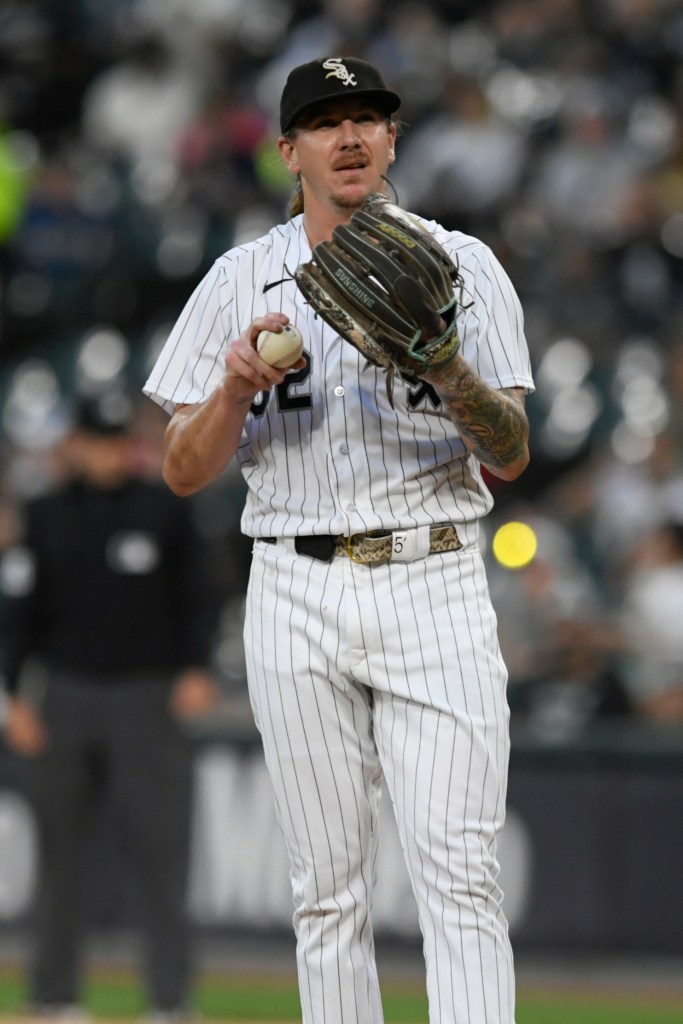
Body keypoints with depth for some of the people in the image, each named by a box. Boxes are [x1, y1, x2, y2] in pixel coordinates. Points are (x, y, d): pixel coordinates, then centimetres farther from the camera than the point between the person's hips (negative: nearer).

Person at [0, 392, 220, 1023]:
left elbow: (191, 598, 5)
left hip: (148, 698, -2)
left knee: (162, 850, -9)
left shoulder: (165, 510, 4)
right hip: (65, 698, 2)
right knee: (59, 852, 3)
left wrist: (195, 670, -9)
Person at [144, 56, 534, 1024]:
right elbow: (183, 472, 5)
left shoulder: (461, 266, 4)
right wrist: (238, 386, -14)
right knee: (328, 885, 3)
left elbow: (511, 455, -3)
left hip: (434, 588, -2)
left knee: (459, 870, -12)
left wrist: (451, 372, -22)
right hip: (299, 599, 2)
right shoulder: (243, 282, 8)